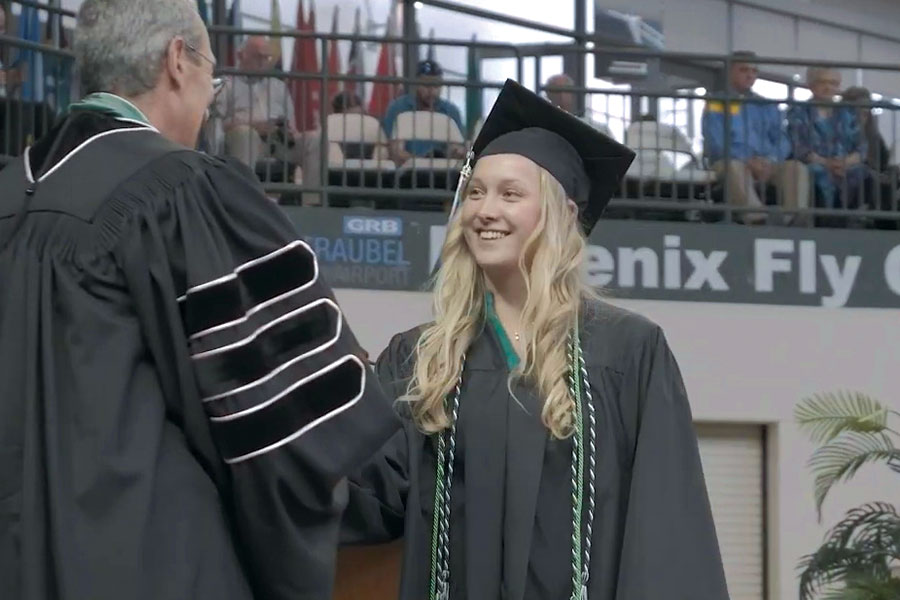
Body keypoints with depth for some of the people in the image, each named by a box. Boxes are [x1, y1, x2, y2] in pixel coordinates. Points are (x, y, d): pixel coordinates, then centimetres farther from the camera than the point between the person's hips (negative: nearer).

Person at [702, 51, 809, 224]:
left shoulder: (767, 107, 23)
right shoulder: (717, 105, 9)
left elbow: (781, 141, 12)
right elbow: (716, 143, -6)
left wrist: (769, 161, -12)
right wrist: (748, 161, -20)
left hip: (766, 165, 4)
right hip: (728, 163, -4)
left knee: (796, 167, -24)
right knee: (734, 167, -39)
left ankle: (794, 219, -47)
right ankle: (755, 217, -57)